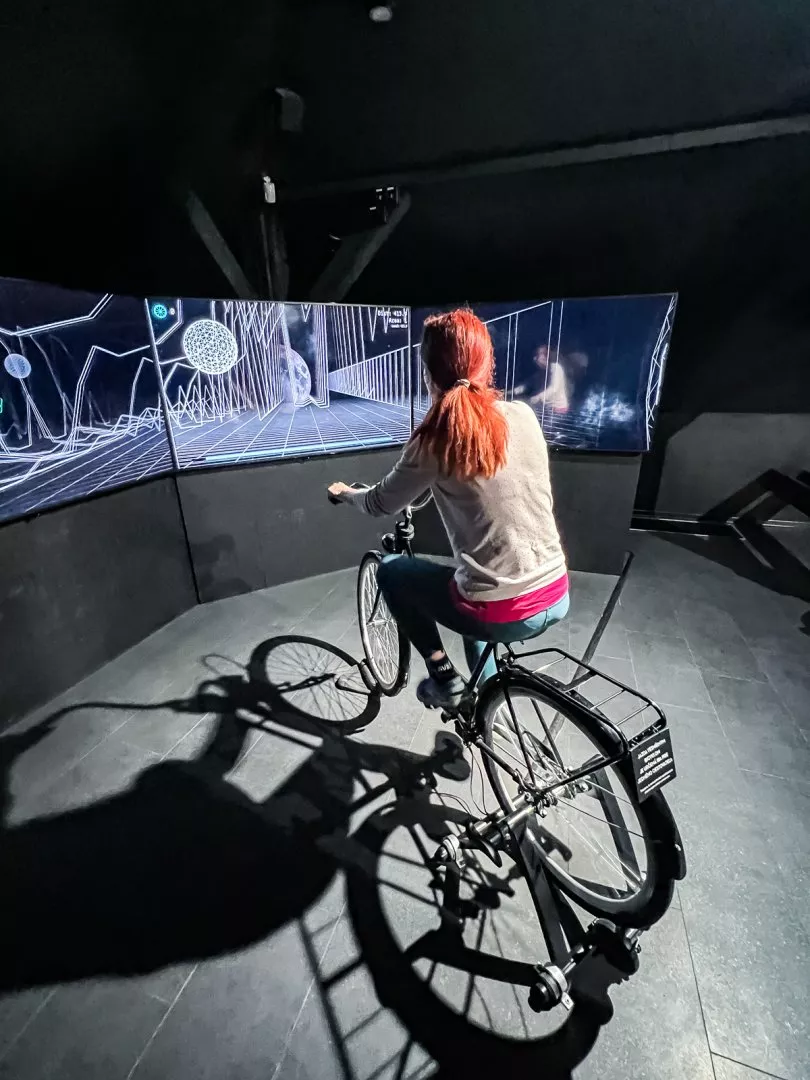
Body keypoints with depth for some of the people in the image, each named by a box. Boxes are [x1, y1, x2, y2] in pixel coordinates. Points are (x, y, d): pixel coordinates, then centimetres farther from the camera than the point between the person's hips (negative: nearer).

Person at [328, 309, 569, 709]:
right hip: (557, 598, 6)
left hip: (502, 614, -5)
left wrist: (345, 493, 24)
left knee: (391, 570, 17)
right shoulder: (524, 415, 1)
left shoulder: (435, 441, -13)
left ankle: (442, 676, 21)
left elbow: (380, 503, 2)